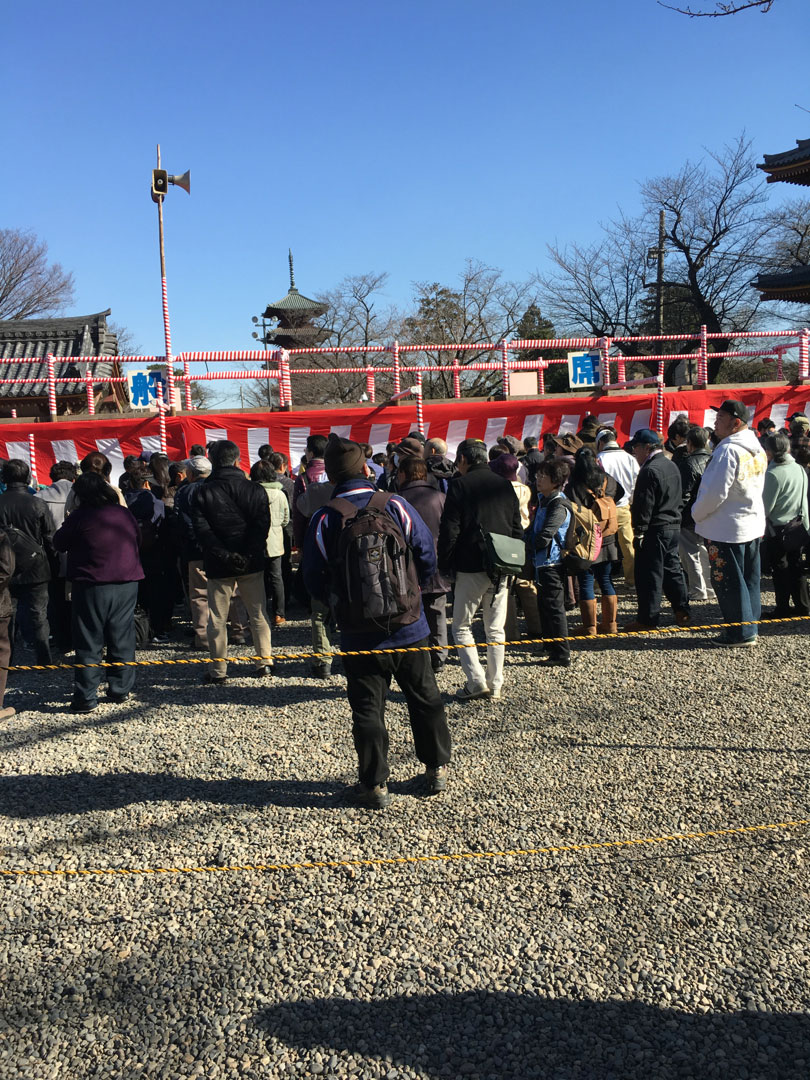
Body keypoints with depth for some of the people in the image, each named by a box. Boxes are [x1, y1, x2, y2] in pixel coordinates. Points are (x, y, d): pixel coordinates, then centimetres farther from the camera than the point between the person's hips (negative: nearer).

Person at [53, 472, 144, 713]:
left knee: (89, 642, 1)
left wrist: (67, 524, 17)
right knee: (122, 640, 13)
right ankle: (120, 689, 19)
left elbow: (59, 543, 0)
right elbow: (136, 542, 19)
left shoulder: (80, 517, -10)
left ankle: (86, 697, 2)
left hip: (92, 586, -4)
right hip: (127, 585, 5)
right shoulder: (125, 514, 6)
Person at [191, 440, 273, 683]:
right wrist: (248, 555, -12)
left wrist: (224, 555, -13)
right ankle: (264, 661, 16)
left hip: (218, 565, -1)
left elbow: (201, 531, -11)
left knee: (217, 618, 6)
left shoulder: (202, 493, -3)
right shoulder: (254, 490, 0)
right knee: (258, 613, 13)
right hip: (251, 563, 1)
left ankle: (218, 670, 9)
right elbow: (262, 526, -8)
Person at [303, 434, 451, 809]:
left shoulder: (324, 519, -11)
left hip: (360, 634, -1)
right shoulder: (396, 506, -8)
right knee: (425, 698, 17)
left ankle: (375, 785, 15)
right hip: (409, 626, 2)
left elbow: (315, 582, -5)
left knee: (367, 709, 9)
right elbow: (428, 559, -3)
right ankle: (437, 769, 28)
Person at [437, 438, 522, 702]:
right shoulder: (505, 485, 10)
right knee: (496, 629, 11)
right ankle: (495, 686, 12)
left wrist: (445, 566, 0)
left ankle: (476, 682, -3)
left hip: (471, 567, -5)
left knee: (461, 626, 6)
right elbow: (518, 528, 13)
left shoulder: (460, 484, -6)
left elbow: (449, 530, -9)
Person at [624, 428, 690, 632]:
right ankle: (682, 612, 20)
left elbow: (644, 505, -19)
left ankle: (648, 619, 2)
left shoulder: (650, 470, -17)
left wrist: (638, 532, -15)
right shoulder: (672, 466, 13)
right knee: (672, 569, 16)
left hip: (655, 530, -10)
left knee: (649, 574, -3)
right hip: (673, 526, 10)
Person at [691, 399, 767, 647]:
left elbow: (715, 492, -23)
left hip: (727, 527, -9)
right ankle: (751, 626, 23)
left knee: (728, 581, 0)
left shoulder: (728, 450, -21)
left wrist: (697, 513, -6)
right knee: (748, 579, 15)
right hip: (753, 524, 9)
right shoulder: (757, 449, 8)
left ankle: (741, 632, 4)